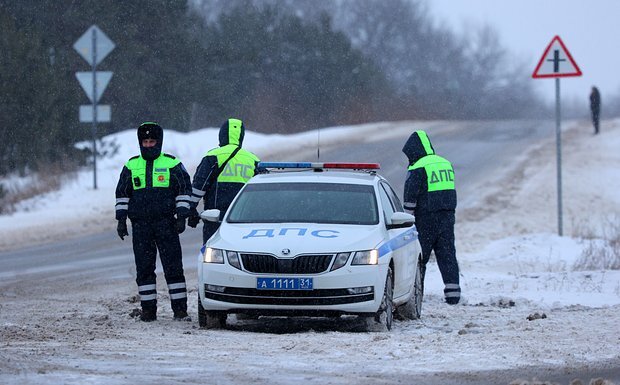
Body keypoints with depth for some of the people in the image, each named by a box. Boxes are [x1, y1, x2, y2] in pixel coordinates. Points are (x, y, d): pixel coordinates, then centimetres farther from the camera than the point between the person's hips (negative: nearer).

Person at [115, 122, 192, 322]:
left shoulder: (173, 164, 4)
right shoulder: (131, 166, 12)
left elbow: (184, 190, 6)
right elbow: (122, 194, 17)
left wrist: (181, 217, -2)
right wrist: (121, 220, 9)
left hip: (166, 223, -3)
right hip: (140, 224, 3)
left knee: (173, 267, -5)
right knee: (144, 268, 2)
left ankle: (180, 309, -2)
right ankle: (148, 310, 7)